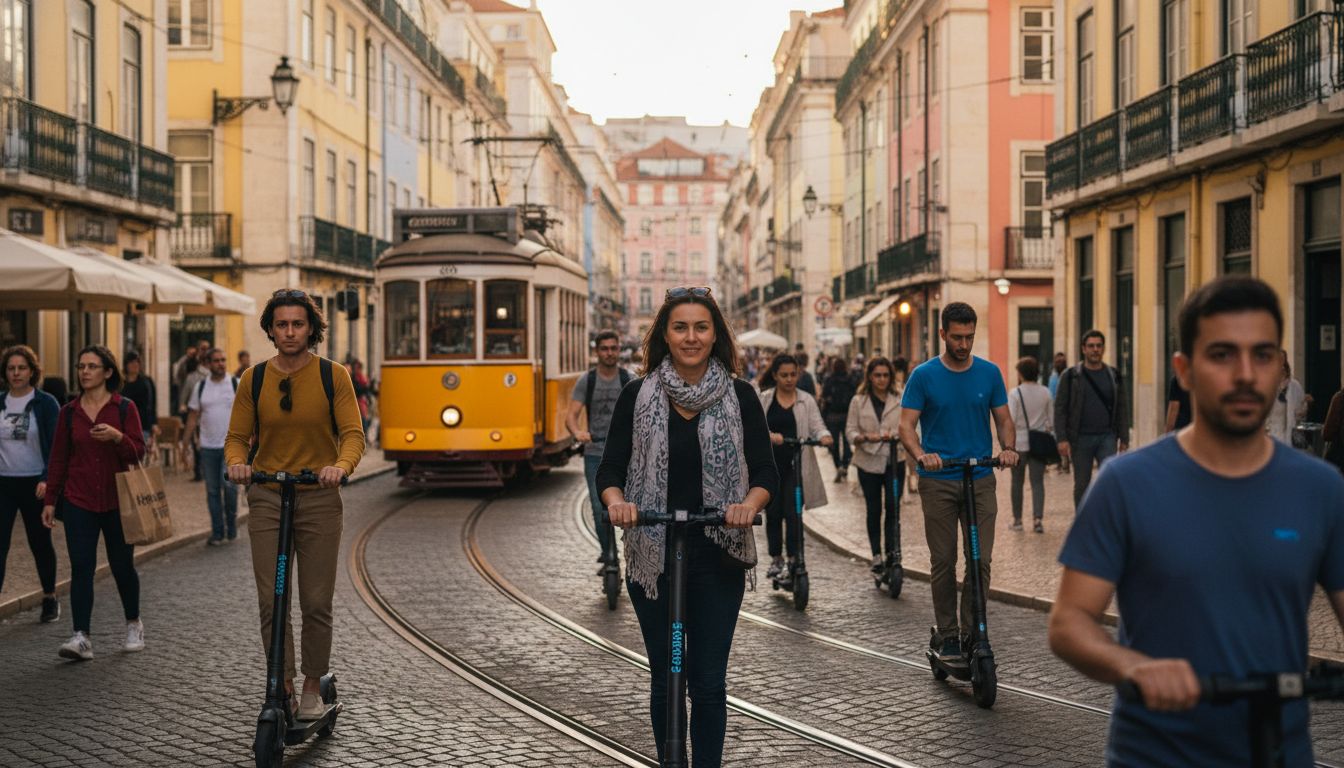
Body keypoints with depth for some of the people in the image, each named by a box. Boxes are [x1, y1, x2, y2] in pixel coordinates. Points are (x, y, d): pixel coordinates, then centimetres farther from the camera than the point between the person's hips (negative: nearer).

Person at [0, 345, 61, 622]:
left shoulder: (46, 403, -4)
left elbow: (55, 446, -7)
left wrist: (47, 480, -19)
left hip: (34, 484, -2)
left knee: (40, 542, 11)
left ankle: (50, 599, 28)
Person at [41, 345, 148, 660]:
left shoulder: (125, 408, -2)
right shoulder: (69, 412, 5)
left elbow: (138, 453, -6)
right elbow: (58, 459, 9)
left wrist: (117, 436, -25)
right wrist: (50, 500, 7)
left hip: (117, 501, -1)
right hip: (78, 502, 2)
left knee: (122, 566, 8)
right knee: (81, 568, -6)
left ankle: (133, 624, 29)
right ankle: (81, 637, -7)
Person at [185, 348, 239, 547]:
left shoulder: (237, 385, -1)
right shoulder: (200, 387, 7)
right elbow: (193, 416, 11)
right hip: (208, 446, 3)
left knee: (229, 484, -15)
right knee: (212, 490, 7)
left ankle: (231, 527, 5)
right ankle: (217, 533, 17)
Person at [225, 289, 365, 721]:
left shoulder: (333, 376, -1)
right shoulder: (254, 379, 5)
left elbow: (353, 433, -6)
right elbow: (237, 436, 6)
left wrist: (342, 465, -27)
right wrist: (236, 463, -16)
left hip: (319, 497, -1)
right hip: (266, 497, 1)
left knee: (317, 603, 2)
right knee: (270, 601, -3)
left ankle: (312, 687, 17)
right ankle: (283, 685, 7)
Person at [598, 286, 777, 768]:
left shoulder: (739, 396, 0)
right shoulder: (638, 396, 1)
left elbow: (766, 472, -2)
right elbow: (609, 470, 0)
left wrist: (749, 504, -23)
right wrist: (617, 502, -22)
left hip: (717, 557, 0)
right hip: (653, 556, 1)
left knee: (709, 682, 3)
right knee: (664, 679, 11)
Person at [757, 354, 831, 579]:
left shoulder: (806, 400, 5)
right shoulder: (763, 399, 4)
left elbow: (817, 426, -2)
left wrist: (824, 436, -26)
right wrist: (770, 436, -29)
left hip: (796, 465, -1)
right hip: (770, 464, 1)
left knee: (793, 513, -7)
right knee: (772, 513, 7)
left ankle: (794, 560, 2)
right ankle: (776, 559, 21)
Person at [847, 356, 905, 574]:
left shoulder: (900, 400, 4)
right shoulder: (858, 401, 4)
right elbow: (850, 430, 1)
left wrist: (894, 434, -21)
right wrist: (864, 437, -19)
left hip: (894, 460, 0)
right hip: (868, 462, 1)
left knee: (893, 507, -9)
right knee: (874, 510, 7)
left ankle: (892, 552, -1)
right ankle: (877, 556, 16)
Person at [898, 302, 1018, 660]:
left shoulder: (989, 373, 5)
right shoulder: (924, 375, -2)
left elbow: (1003, 418, 9)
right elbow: (906, 424, -6)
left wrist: (1009, 447, -12)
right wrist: (921, 454, -26)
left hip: (981, 479, 2)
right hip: (938, 481, -2)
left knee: (981, 560, -3)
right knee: (943, 562, 4)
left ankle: (972, 632, 9)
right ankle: (946, 634, 14)